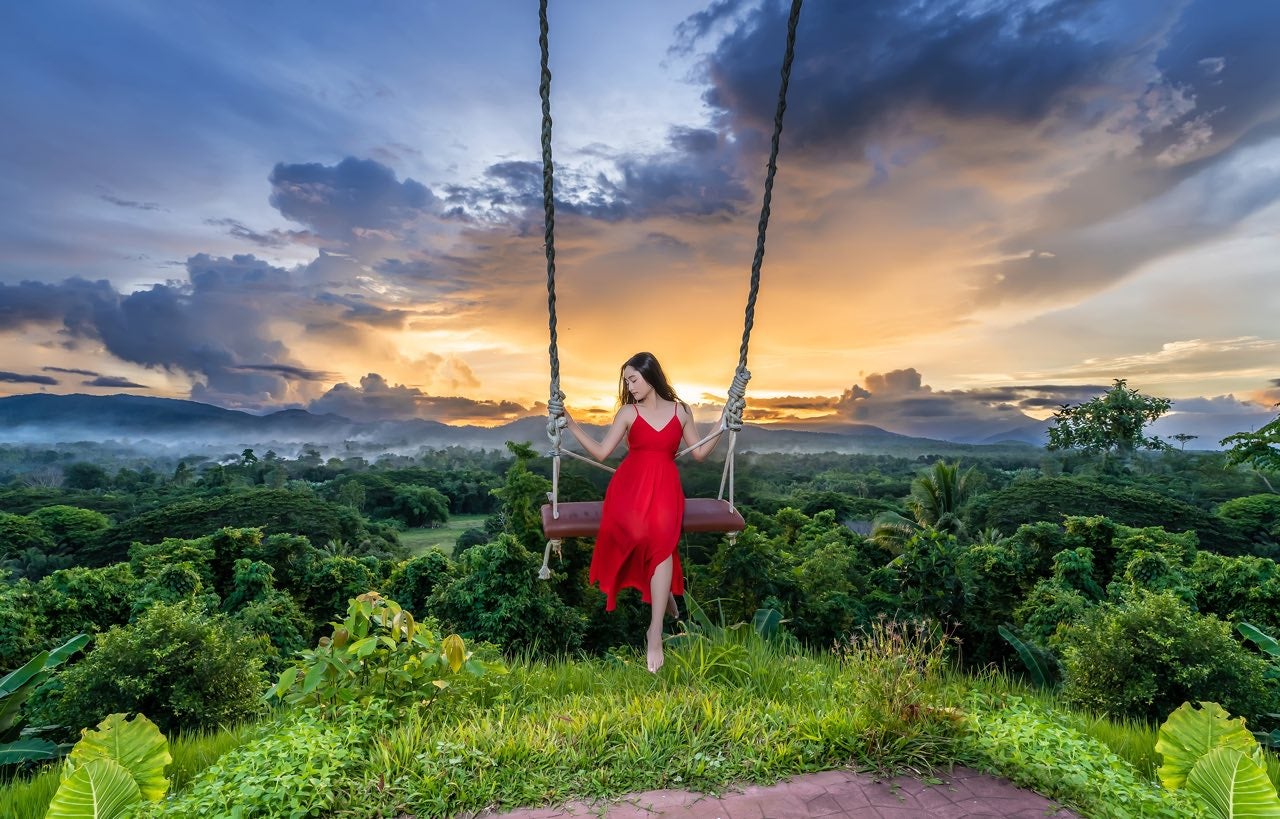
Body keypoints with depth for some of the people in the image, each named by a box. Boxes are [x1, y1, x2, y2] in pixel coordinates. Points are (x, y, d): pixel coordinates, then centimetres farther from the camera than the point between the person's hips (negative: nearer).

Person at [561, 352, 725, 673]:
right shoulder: (628, 412, 9)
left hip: (665, 485, 0)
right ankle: (664, 590, -4)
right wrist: (573, 425, 2)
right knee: (637, 531, -34)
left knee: (662, 536, -31)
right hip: (629, 483, 0)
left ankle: (655, 631, -24)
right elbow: (601, 452, 7)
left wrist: (722, 426, 11)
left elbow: (699, 452, 18)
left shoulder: (681, 411, 12)